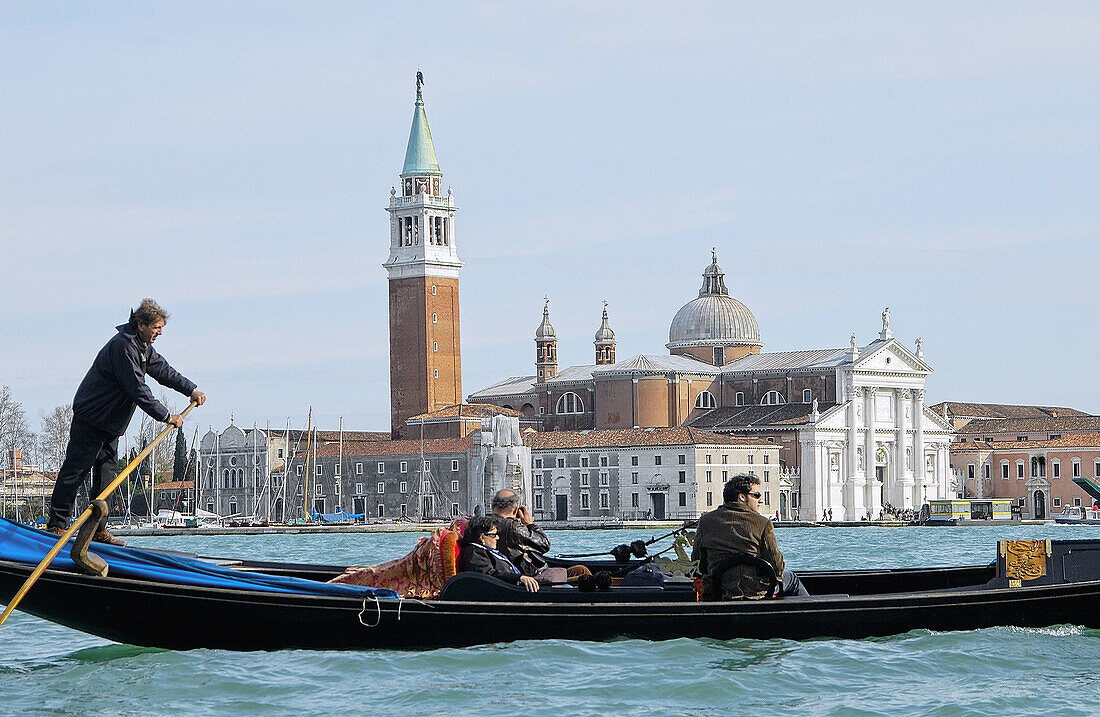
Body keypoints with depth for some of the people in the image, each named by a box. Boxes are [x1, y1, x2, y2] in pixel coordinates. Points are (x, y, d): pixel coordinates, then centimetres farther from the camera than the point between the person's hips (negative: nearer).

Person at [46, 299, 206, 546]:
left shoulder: (143, 346, 9)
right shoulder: (122, 346, -23)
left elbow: (163, 370, 19)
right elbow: (138, 390, -26)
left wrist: (192, 390, 9)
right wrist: (166, 416, -22)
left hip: (110, 422, 10)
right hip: (90, 418, -10)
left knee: (107, 473, 7)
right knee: (75, 471, -5)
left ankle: (98, 529, 9)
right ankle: (57, 525, 0)